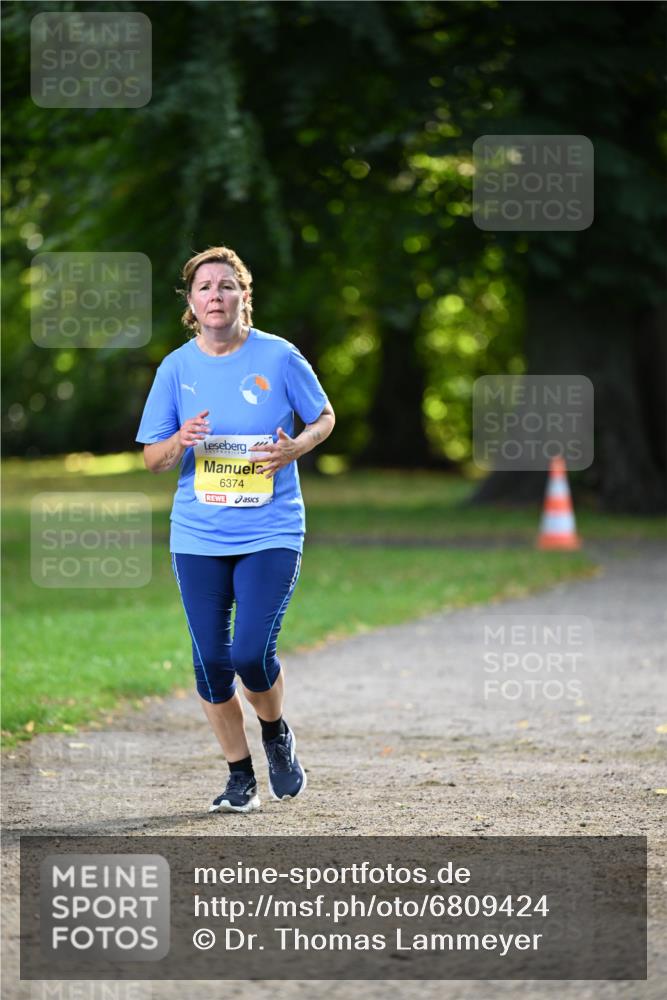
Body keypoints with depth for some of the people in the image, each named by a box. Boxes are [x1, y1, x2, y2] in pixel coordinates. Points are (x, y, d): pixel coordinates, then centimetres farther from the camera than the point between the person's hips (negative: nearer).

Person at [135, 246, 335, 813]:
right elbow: (152, 459, 8)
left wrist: (296, 447, -11)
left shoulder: (278, 357, -4)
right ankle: (241, 777, 18)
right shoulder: (177, 368, 2)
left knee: (253, 654, -14)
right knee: (211, 662, 1)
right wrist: (180, 442, -15)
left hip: (270, 533, -3)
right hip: (198, 537, 3)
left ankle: (276, 734, 18)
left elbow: (324, 417, 10)